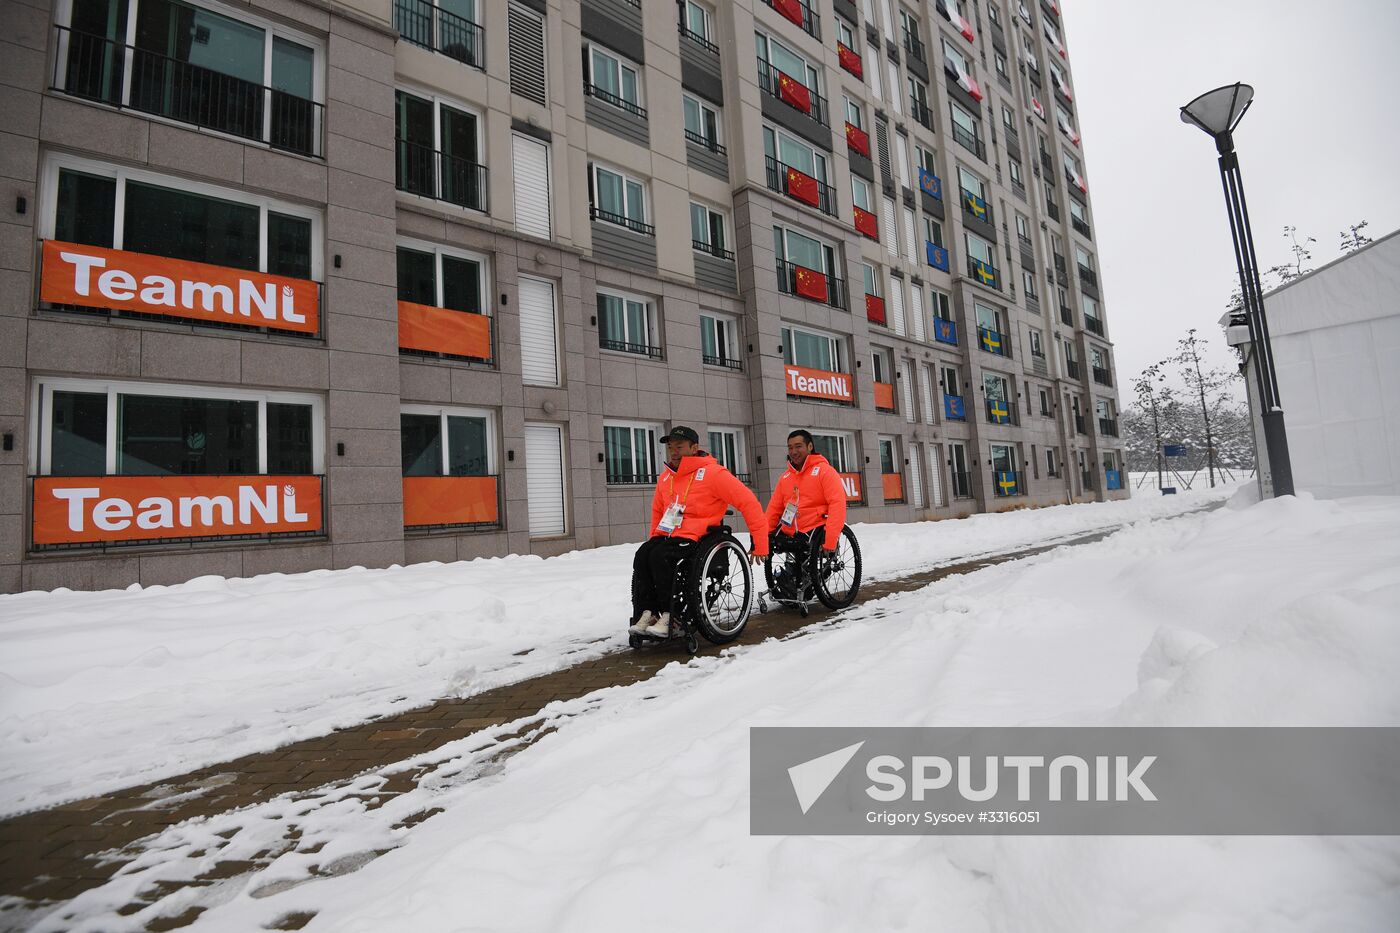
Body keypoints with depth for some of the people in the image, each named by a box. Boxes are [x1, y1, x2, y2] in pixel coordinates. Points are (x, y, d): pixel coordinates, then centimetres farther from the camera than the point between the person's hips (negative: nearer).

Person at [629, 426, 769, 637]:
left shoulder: (712, 473, -8)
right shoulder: (665, 477, 14)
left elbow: (748, 502, -10)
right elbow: (658, 510, 31)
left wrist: (760, 544, -11)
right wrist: (654, 538, 22)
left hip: (696, 536, -6)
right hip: (667, 534, 6)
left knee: (659, 557, -29)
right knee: (642, 555, -21)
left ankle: (670, 616, -15)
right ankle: (646, 613, -15)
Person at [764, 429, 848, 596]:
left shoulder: (824, 470, -3)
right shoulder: (785, 476, 15)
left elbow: (837, 504, -13)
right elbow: (774, 508, 12)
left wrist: (831, 539, -24)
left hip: (815, 531, -6)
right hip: (788, 533, 6)